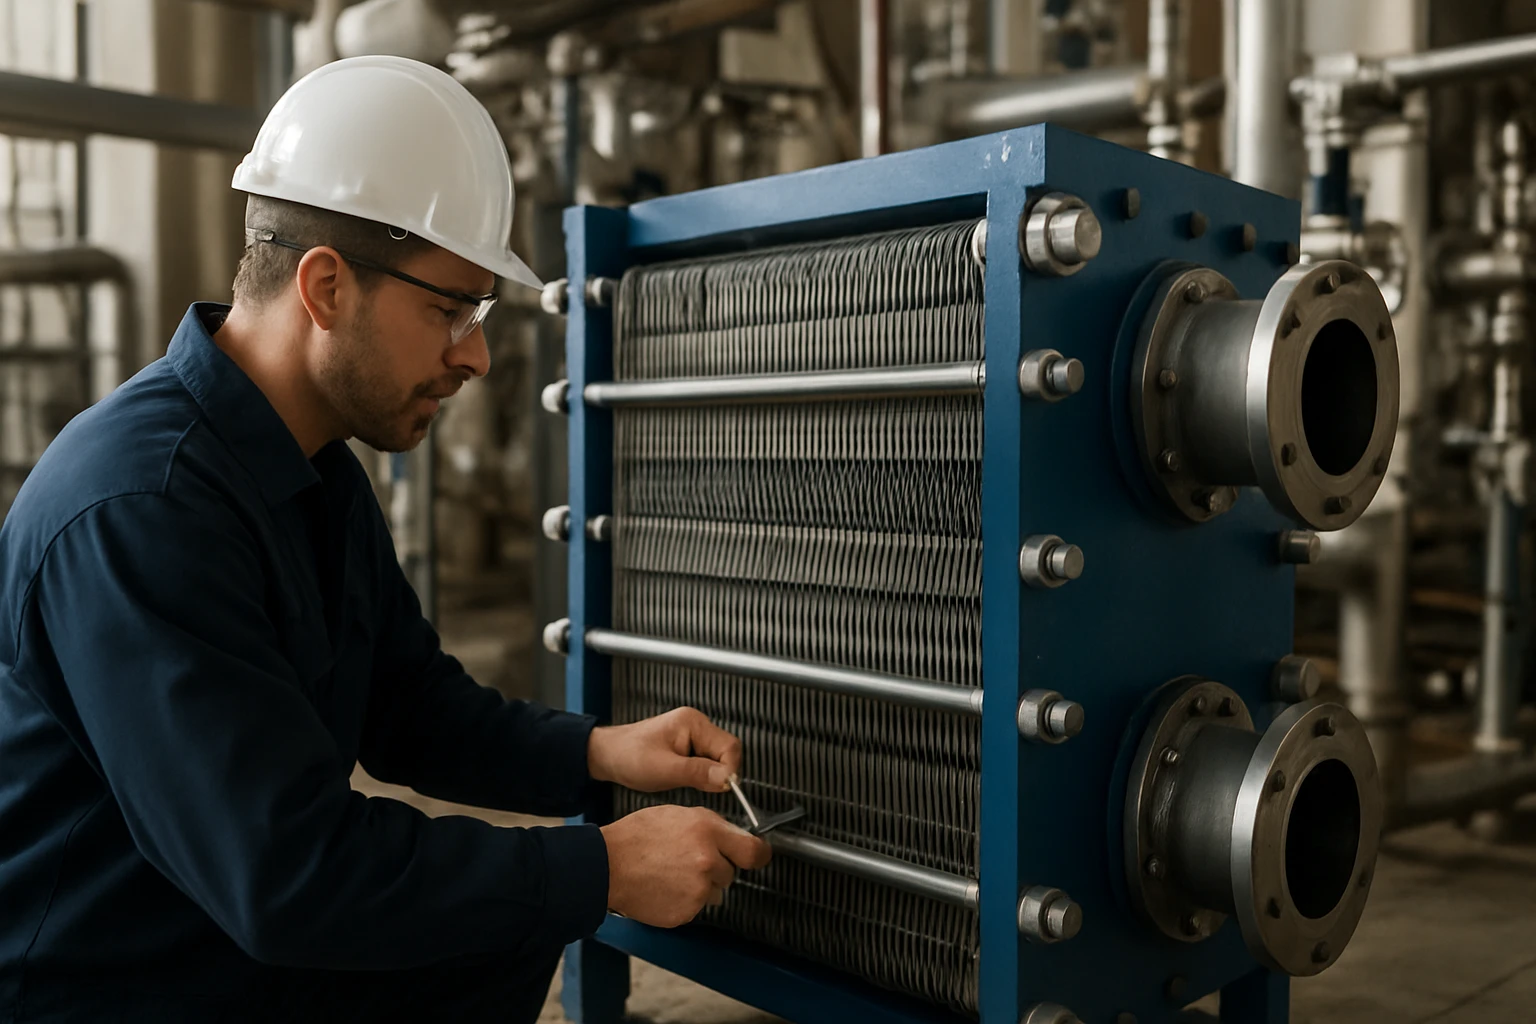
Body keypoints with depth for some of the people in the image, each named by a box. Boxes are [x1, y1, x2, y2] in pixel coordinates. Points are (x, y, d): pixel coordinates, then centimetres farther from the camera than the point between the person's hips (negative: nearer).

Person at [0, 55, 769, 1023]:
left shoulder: (320, 470, 3)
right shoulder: (135, 507, -28)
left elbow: (410, 703, 10)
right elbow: (287, 870, -30)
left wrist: (597, 752, -6)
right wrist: (606, 870, -24)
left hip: (262, 942, 9)